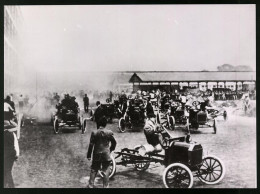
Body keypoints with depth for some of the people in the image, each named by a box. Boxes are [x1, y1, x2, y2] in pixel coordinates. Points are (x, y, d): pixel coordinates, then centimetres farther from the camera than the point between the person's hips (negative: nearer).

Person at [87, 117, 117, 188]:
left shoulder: (94, 133, -8)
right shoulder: (109, 132, -8)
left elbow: (91, 145, -6)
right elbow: (114, 143, 3)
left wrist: (89, 155, 1)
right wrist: (111, 149, 21)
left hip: (96, 154, 1)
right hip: (106, 154, 0)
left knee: (93, 170, 13)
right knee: (105, 171, 9)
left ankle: (90, 185, 15)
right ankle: (105, 186, 13)